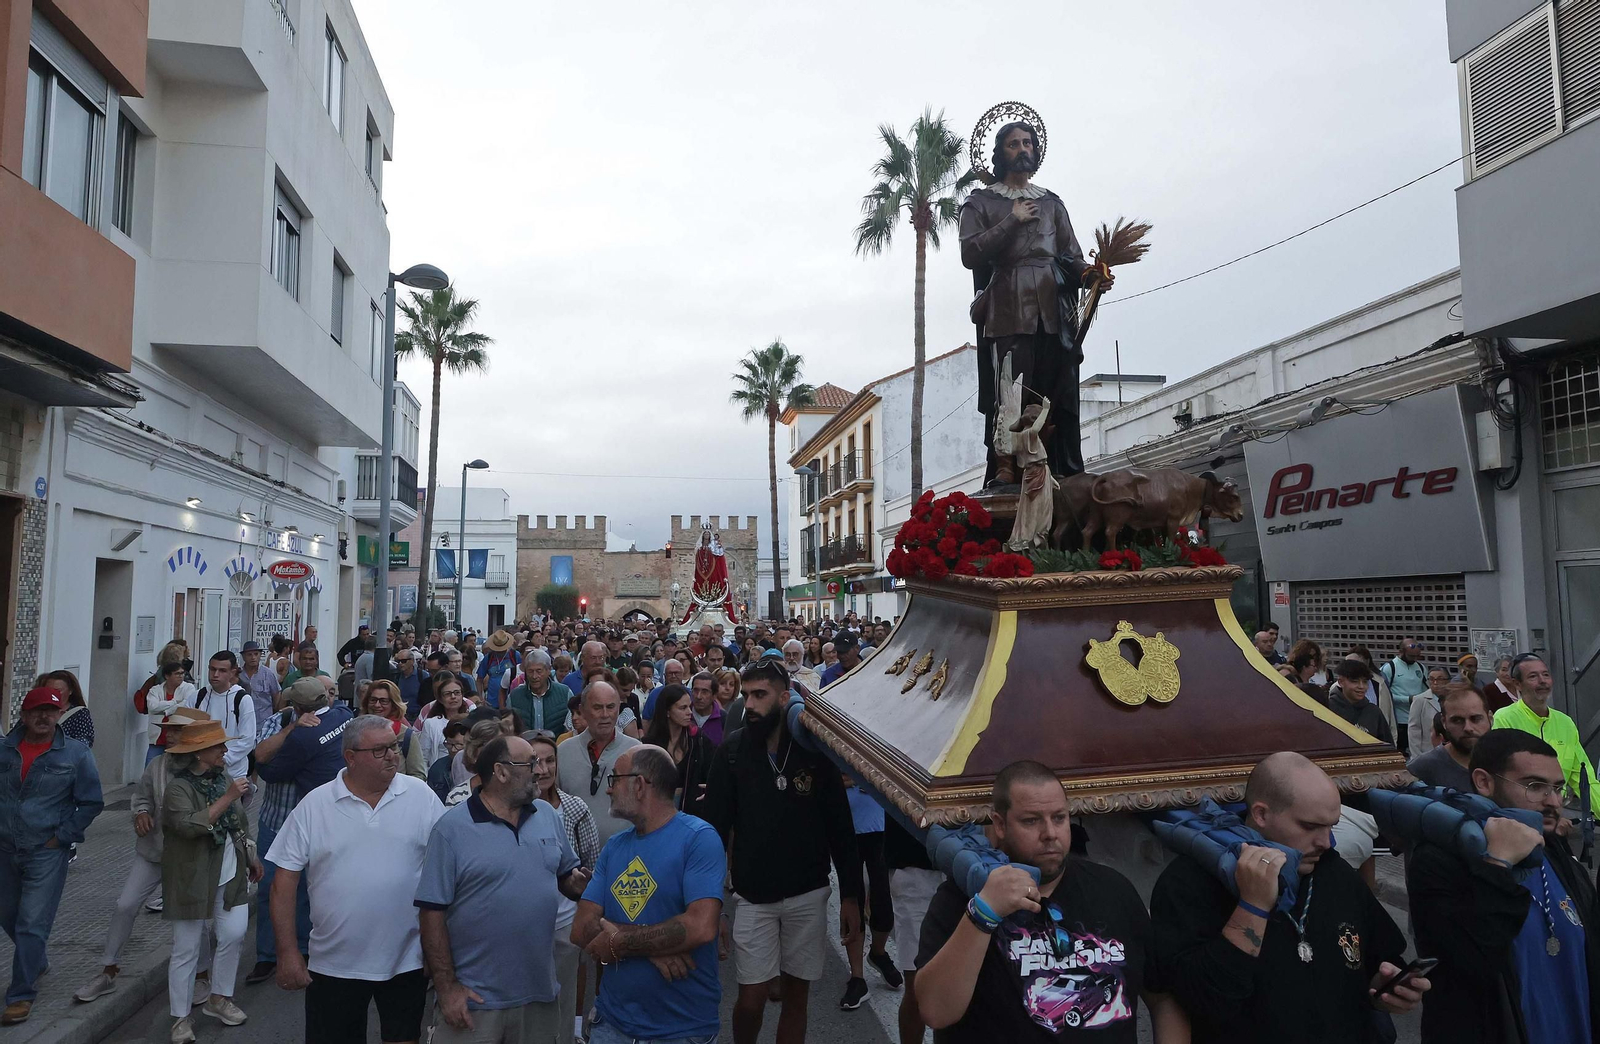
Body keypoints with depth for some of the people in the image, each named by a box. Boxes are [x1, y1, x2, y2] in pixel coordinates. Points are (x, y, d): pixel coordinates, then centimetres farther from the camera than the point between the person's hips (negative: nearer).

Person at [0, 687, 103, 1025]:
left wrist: (61, 837, -9)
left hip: (47, 853, -4)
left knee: (32, 925, -3)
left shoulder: (76, 753, -8)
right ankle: (38, 962, 44)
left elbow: (91, 803, -5)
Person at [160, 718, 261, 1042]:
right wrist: (227, 798, -30)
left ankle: (219, 998, 23)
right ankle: (182, 1017, 18)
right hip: (193, 881, -5)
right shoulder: (178, 788, -15)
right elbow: (189, 825, -31)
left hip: (230, 876, 5)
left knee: (233, 935, 3)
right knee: (187, 949, 5)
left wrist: (251, 857, 18)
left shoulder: (225, 777, 4)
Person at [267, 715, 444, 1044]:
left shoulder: (421, 796, -5)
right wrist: (288, 952, -3)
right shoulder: (313, 806, -5)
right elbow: (285, 881, -1)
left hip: (407, 961, 0)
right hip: (333, 964, 0)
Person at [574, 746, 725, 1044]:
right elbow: (582, 929, -2)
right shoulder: (614, 846, 5)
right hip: (612, 1019, 5)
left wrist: (619, 942, -14)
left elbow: (701, 927, -25)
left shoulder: (699, 838, -15)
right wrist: (653, 945, -17)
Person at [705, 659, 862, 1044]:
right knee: (751, 999, 4)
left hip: (809, 894, 1)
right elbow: (716, 825, -5)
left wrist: (851, 894, -1)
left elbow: (840, 826, -1)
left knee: (796, 993, 11)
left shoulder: (815, 750, -6)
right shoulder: (731, 751, -7)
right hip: (753, 896, 0)